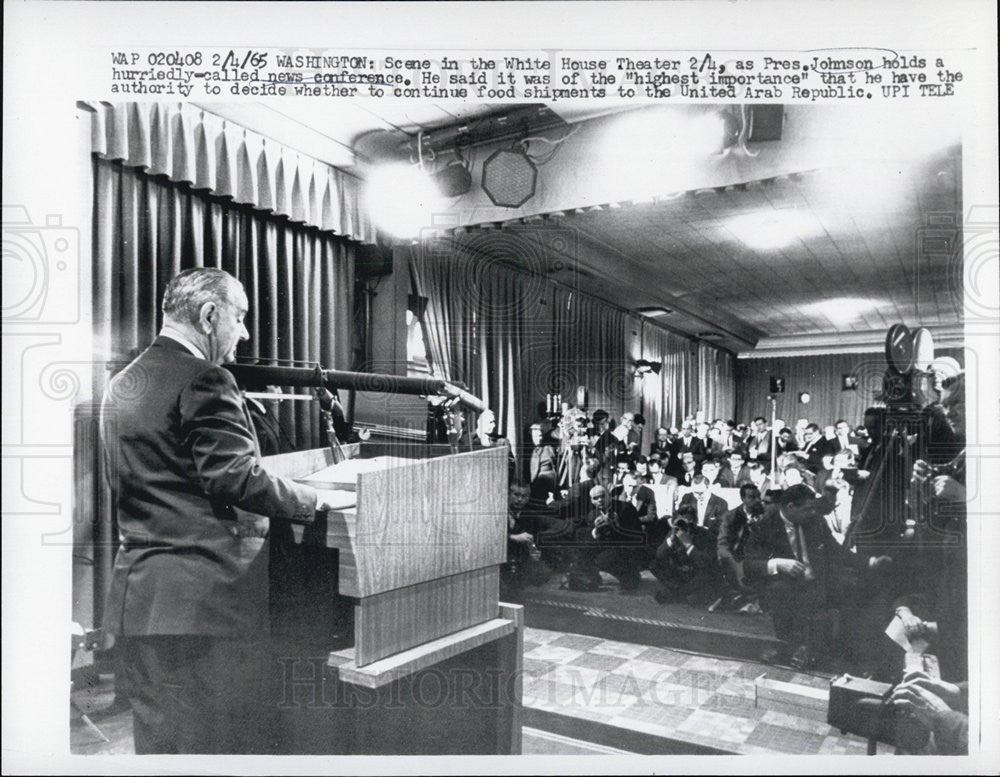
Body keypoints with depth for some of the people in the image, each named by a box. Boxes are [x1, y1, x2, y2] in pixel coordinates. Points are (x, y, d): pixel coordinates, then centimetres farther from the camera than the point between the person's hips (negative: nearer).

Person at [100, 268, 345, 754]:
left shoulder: (122, 384, 13)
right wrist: (318, 499, -9)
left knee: (156, 740, 18)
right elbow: (239, 482, -21)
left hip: (136, 600, 9)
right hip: (205, 600, -9)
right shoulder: (203, 381, -15)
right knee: (220, 742, 3)